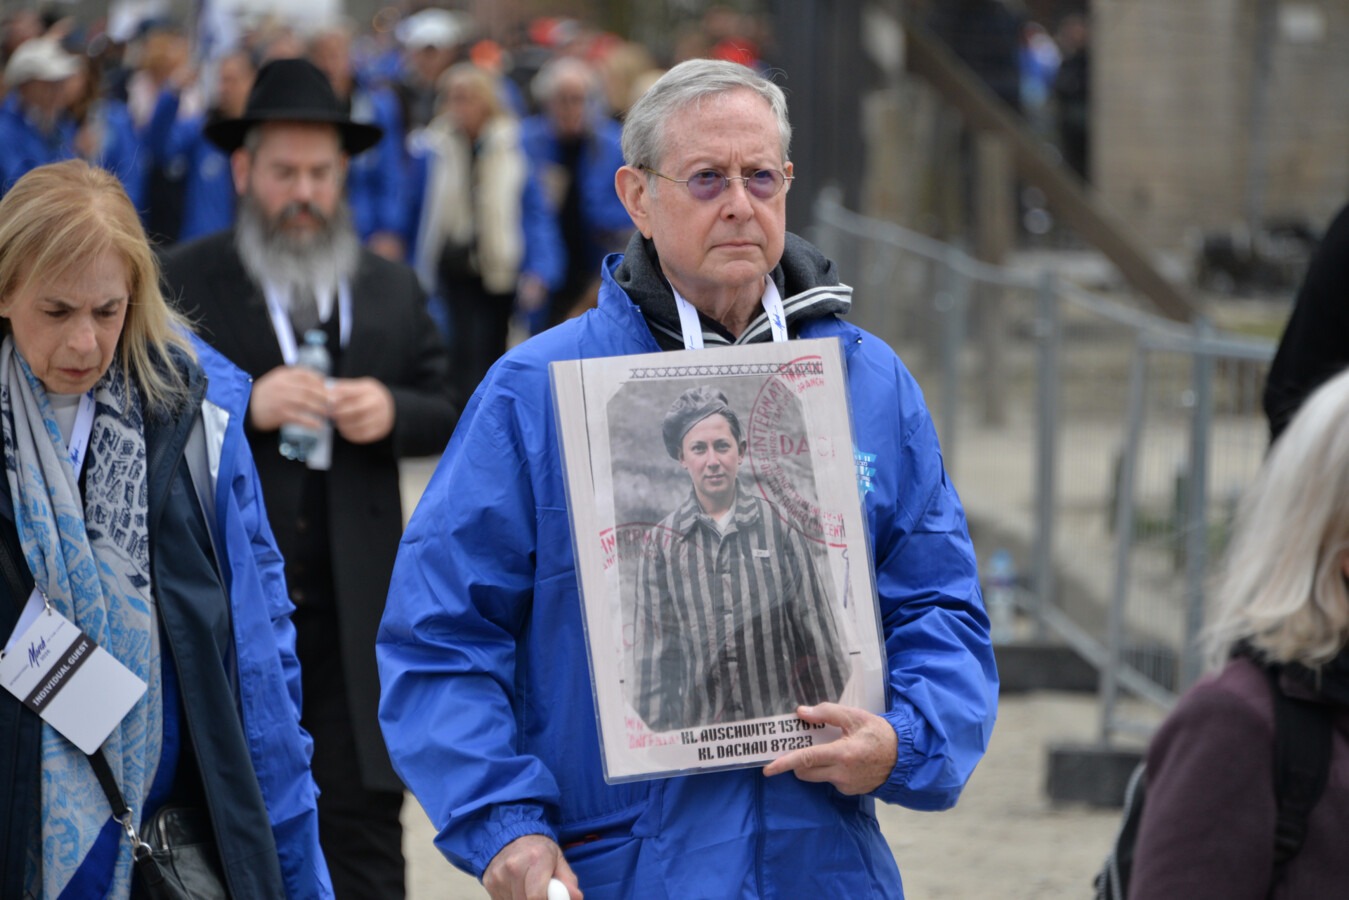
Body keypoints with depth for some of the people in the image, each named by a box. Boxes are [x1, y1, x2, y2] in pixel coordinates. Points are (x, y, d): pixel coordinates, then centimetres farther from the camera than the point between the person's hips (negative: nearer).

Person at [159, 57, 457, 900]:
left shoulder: (392, 289, 11)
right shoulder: (183, 282, 0)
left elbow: (447, 418, 11)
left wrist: (393, 412, -11)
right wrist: (247, 407, -21)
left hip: (357, 609, 2)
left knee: (367, 830, 0)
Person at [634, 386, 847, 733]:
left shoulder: (778, 525, 3)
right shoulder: (662, 543, 3)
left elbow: (815, 630, 4)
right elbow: (654, 650, 3)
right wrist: (658, 731, -2)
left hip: (782, 717, 0)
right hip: (698, 725, 0)